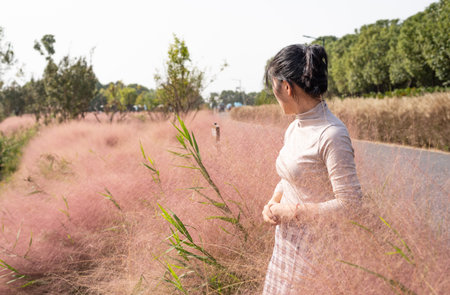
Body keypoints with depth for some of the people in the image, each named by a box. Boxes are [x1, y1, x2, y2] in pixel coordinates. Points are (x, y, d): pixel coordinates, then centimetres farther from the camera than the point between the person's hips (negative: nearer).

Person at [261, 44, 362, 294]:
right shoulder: (295, 128, 4)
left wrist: (291, 212, -17)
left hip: (314, 245, -8)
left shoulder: (331, 135, -22)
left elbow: (350, 203, -22)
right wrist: (273, 203, 1)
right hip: (287, 240, 8)